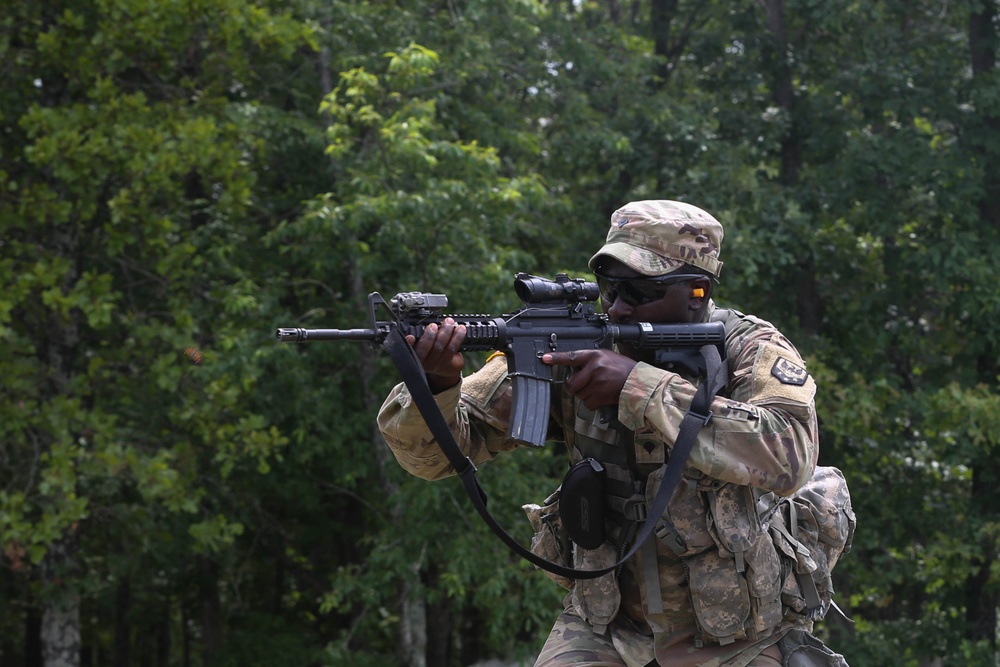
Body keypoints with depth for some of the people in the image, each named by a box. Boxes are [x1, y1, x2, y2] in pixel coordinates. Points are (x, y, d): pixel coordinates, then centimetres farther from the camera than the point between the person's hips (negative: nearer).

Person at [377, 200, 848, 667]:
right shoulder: (572, 348, -8)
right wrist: (436, 382, -32)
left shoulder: (751, 351, -12)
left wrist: (640, 386, -33)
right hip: (606, 626, 2)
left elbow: (788, 455, -33)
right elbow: (436, 452, -9)